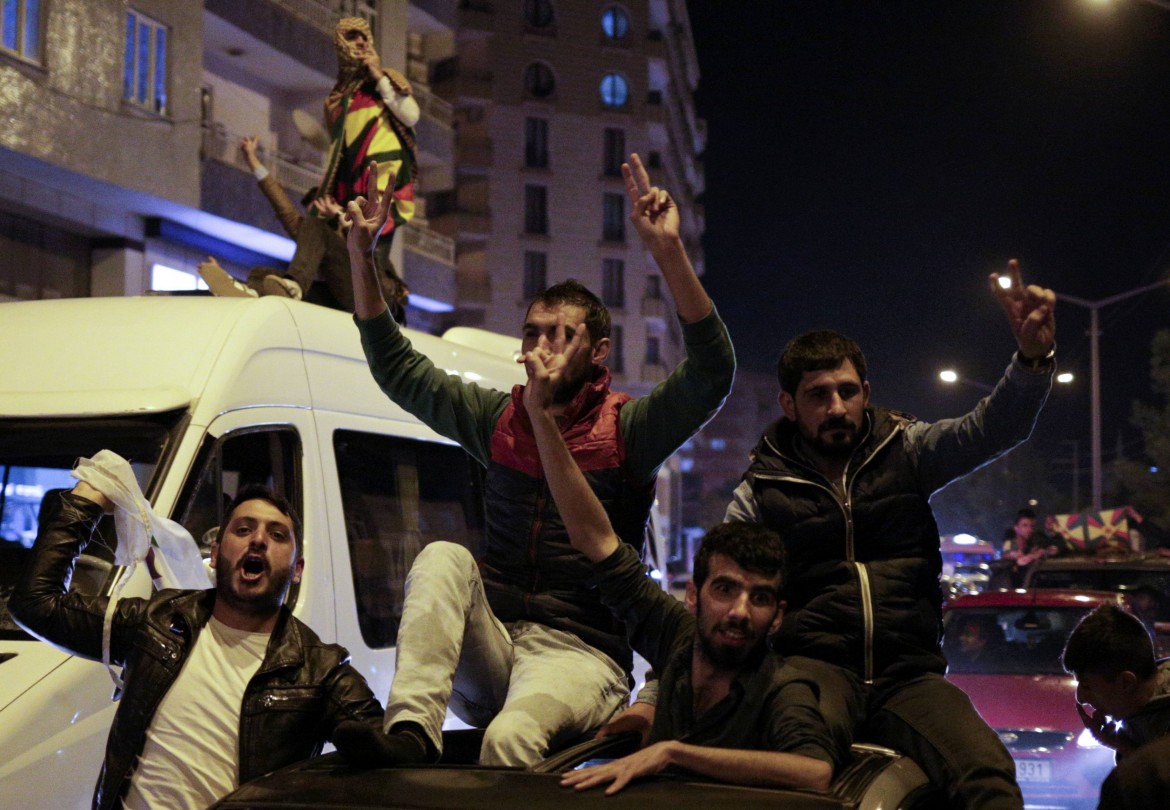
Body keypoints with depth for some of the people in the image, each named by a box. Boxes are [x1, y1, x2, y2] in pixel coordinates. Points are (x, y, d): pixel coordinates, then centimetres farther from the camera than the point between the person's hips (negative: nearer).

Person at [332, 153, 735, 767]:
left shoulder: (628, 429, 1)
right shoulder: (498, 418, 15)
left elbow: (711, 374, -16)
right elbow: (397, 369, 20)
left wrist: (668, 252, -27)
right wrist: (362, 256, 11)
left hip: (581, 656, -4)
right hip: (488, 651, 5)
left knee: (510, 735, -37)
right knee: (443, 558, -27)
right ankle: (410, 733, -39)